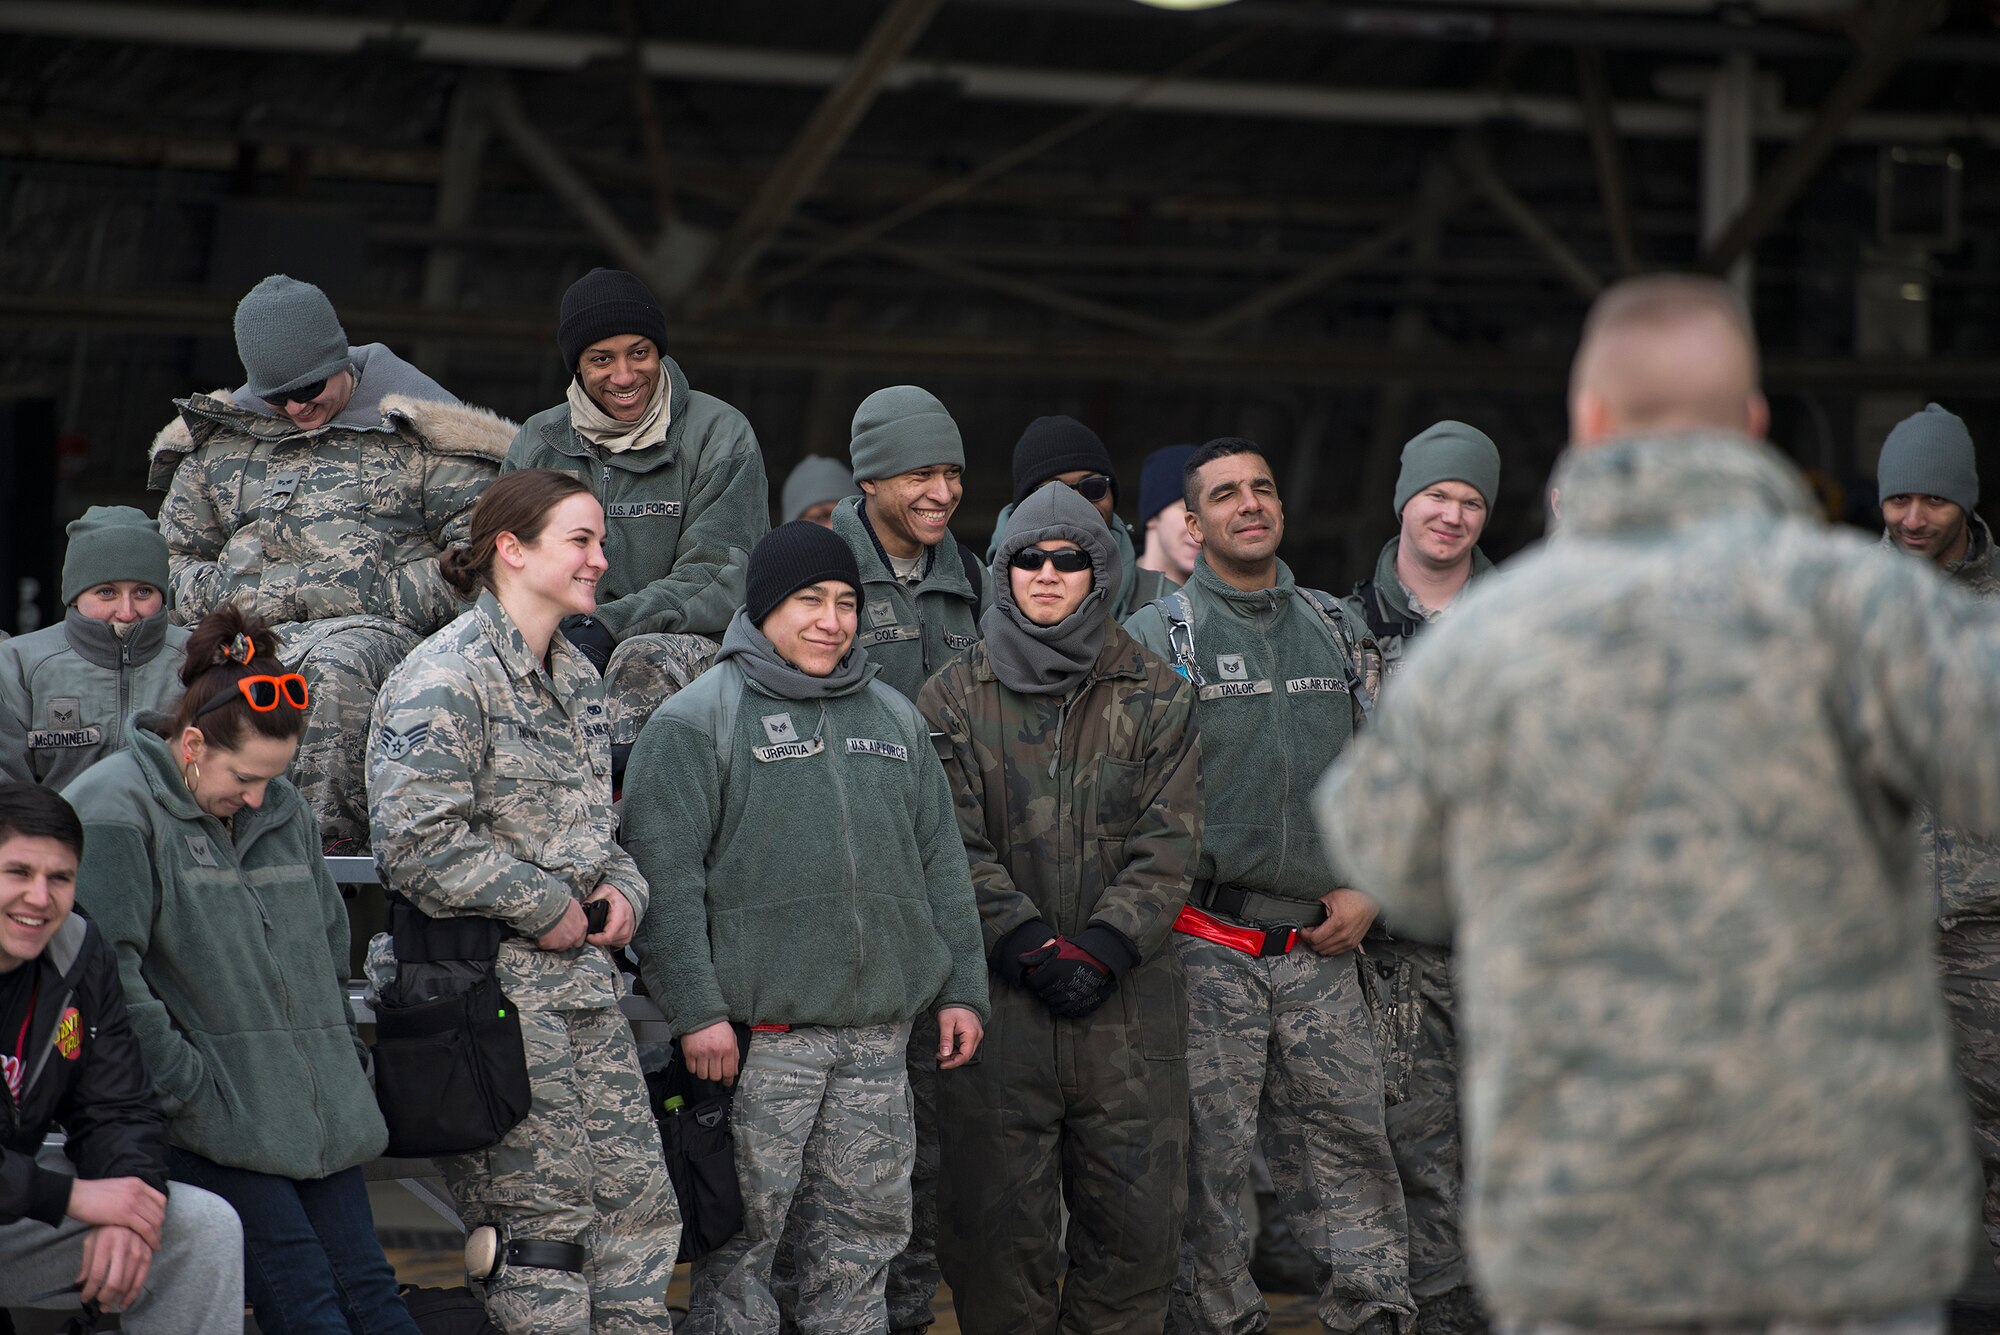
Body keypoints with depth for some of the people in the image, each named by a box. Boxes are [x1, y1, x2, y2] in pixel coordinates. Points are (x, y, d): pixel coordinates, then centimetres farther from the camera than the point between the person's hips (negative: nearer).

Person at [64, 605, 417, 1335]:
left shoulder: (284, 813, 15)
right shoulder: (112, 812, -10)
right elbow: (107, 973, -17)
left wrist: (343, 1060, 17)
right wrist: (185, 1087, -17)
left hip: (316, 1116, 7)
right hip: (206, 1124, -7)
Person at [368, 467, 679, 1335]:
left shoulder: (576, 680, 16)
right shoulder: (444, 680, -13)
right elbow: (421, 841, -21)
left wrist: (620, 886, 6)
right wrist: (547, 909, -15)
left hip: (583, 981, 9)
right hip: (491, 983, -9)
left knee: (638, 1198, 6)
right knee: (541, 1216, -5)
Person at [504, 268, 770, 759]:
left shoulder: (720, 435, 0)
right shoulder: (538, 442, 13)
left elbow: (717, 577, -8)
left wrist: (610, 626, -22)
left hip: (697, 641, -3)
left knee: (644, 657, -38)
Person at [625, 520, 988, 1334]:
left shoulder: (894, 718, 17)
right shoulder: (695, 722, -3)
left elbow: (941, 863, 20)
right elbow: (665, 876, -9)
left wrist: (960, 990, 13)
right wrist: (697, 1011, -15)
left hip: (879, 1035, 6)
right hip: (756, 1034, -5)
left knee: (862, 1236, 9)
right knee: (741, 1236, -3)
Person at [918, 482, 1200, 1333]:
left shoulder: (1154, 695, 8)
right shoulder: (955, 697, 6)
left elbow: (1167, 843, 1)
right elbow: (955, 843, -2)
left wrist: (1102, 947, -12)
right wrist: (1029, 945, -14)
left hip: (1128, 999, 1)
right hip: (998, 999, -1)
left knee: (1137, 1217, 2)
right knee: (999, 1221, 0)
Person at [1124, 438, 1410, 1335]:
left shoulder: (1335, 631, 14)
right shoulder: (1157, 637, -1)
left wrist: (1367, 888, 6)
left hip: (1322, 949, 4)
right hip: (1209, 948, -4)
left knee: (1349, 1144, 3)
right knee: (1208, 1161, 0)